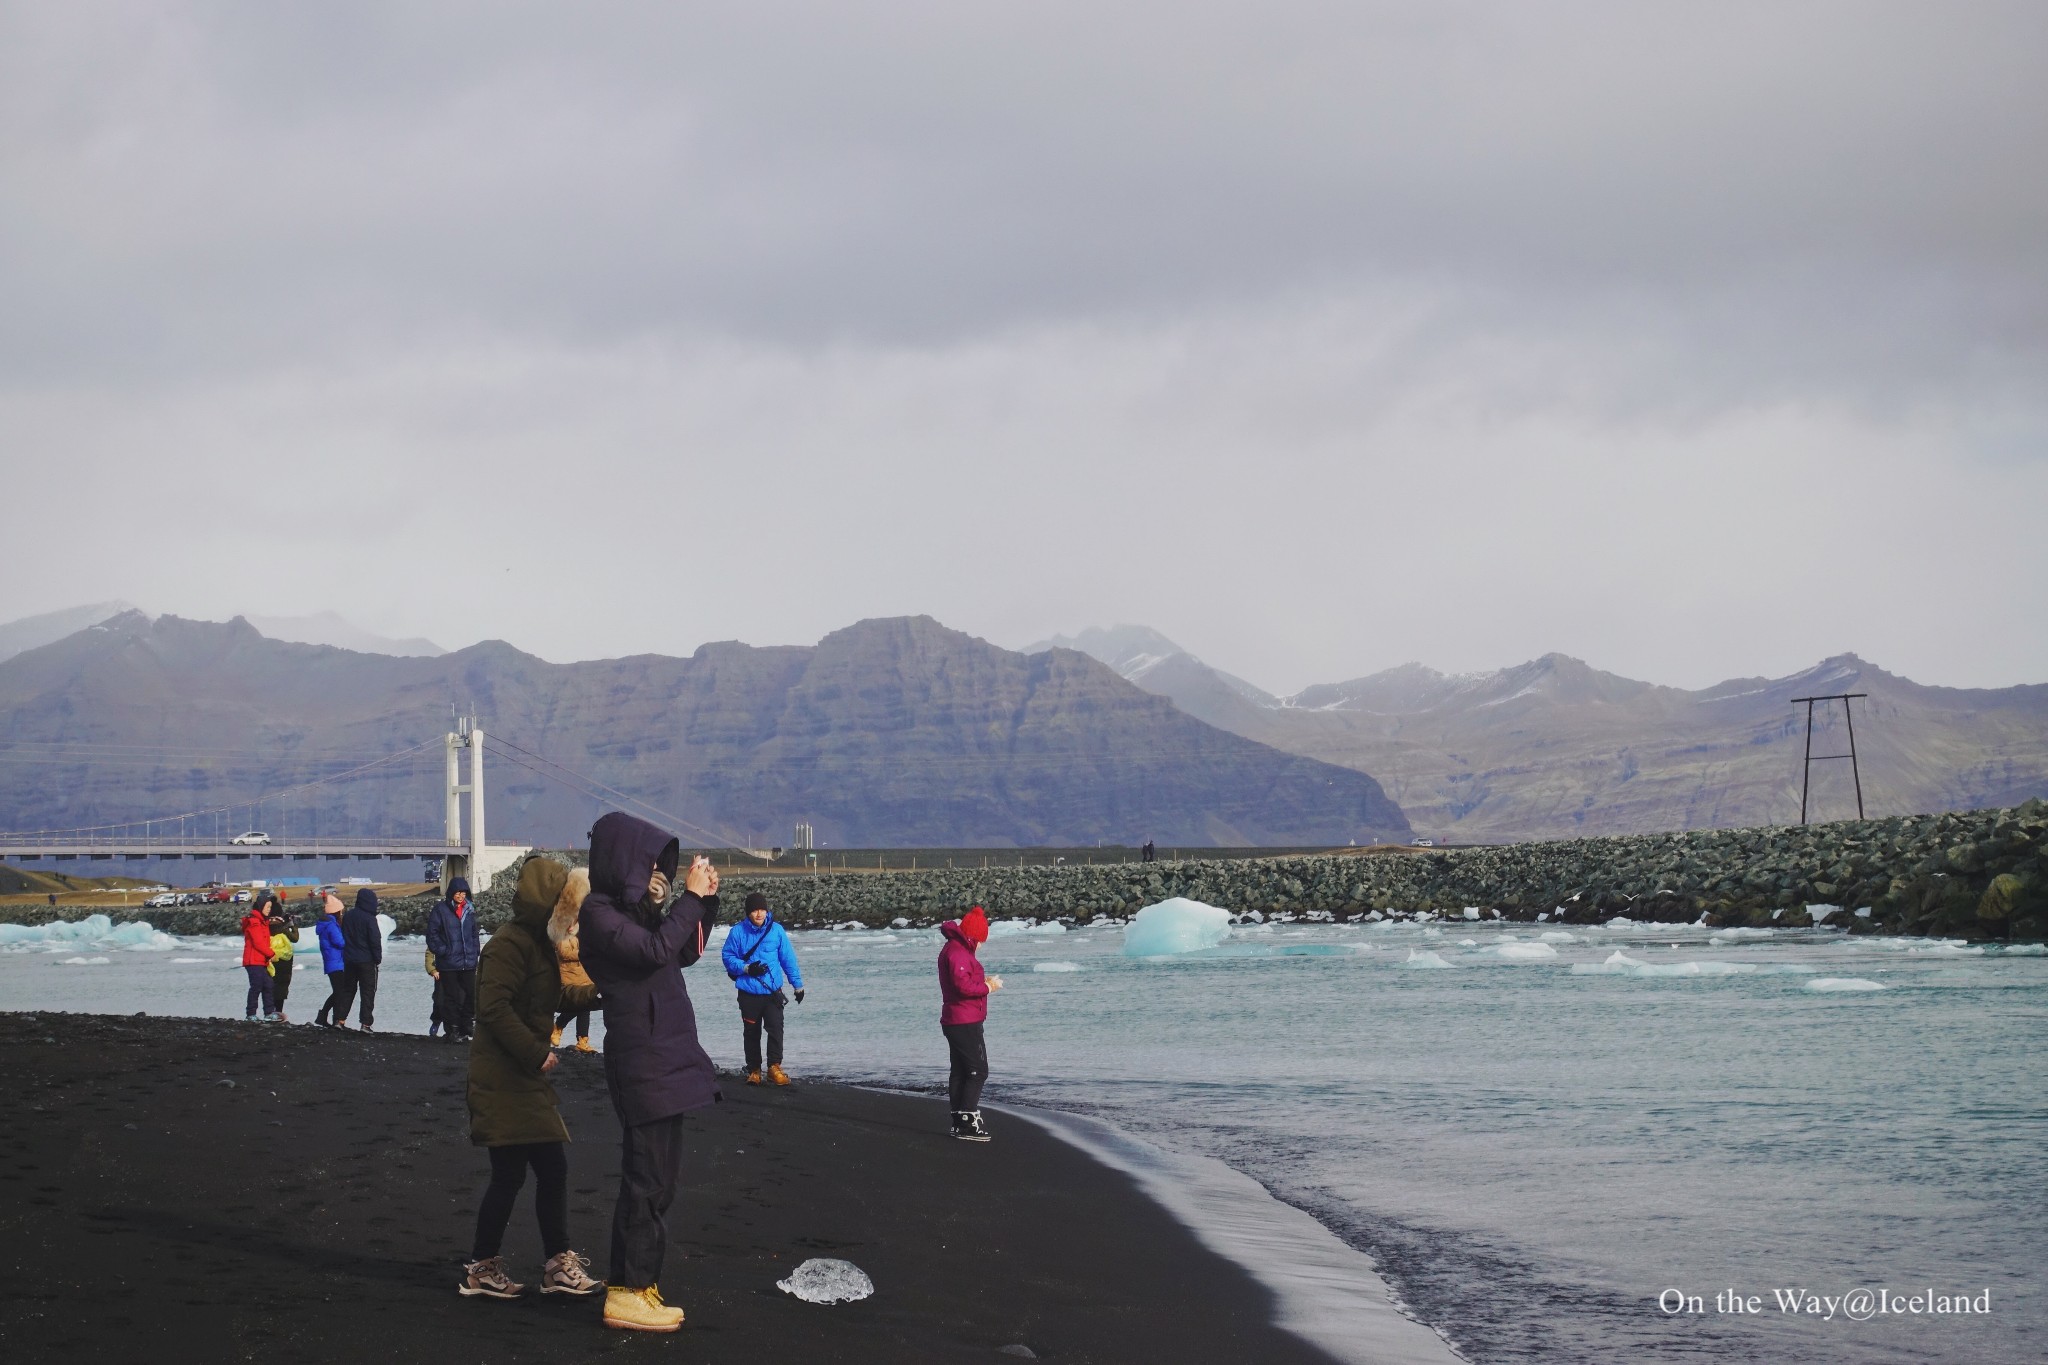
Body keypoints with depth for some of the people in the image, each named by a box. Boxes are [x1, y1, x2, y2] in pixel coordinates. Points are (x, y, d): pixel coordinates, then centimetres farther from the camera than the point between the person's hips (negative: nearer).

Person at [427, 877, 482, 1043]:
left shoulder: (469, 911, 10)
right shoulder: (441, 910, -6)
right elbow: (432, 934, -5)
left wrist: (476, 952, 10)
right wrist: (442, 951, -11)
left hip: (468, 962, 4)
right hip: (449, 963, -4)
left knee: (470, 995, 4)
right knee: (452, 997, 2)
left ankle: (468, 1026, 15)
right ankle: (453, 1030, 8)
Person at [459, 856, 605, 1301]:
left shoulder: (540, 943, 15)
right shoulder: (512, 943, -16)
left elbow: (551, 1001, 21)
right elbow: (495, 1007, -25)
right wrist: (536, 1054, -21)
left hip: (527, 1078, 10)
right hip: (503, 1079, -10)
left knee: (553, 1169, 9)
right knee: (509, 1174, -5)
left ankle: (558, 1264, 15)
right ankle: (481, 1268, 7)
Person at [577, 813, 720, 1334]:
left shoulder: (635, 907, 14)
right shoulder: (599, 912, -12)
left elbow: (685, 953, 22)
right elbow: (655, 951, -24)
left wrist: (705, 900, 9)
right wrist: (690, 898, -16)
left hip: (664, 1056, 9)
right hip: (641, 1060, -9)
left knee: (656, 1178, 12)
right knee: (646, 1179, -7)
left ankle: (636, 1285, 17)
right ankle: (626, 1295, -3)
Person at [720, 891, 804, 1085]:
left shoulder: (776, 930, -1)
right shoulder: (738, 932, -5)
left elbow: (788, 958, 6)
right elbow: (727, 956, 1)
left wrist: (797, 985, 11)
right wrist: (747, 968, -14)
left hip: (773, 992, 0)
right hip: (749, 994, 0)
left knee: (775, 1029, -11)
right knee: (751, 1033, 9)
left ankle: (775, 1067, -3)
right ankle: (753, 1070, 20)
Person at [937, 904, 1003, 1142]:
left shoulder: (957, 949, 17)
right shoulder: (957, 952, -16)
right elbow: (963, 985, -25)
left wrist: (983, 981, 6)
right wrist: (987, 987, -13)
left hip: (955, 1022, 11)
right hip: (965, 1022, -11)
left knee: (960, 1072, 12)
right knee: (978, 1071, -10)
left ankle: (960, 1122, 16)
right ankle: (968, 1123, -12)